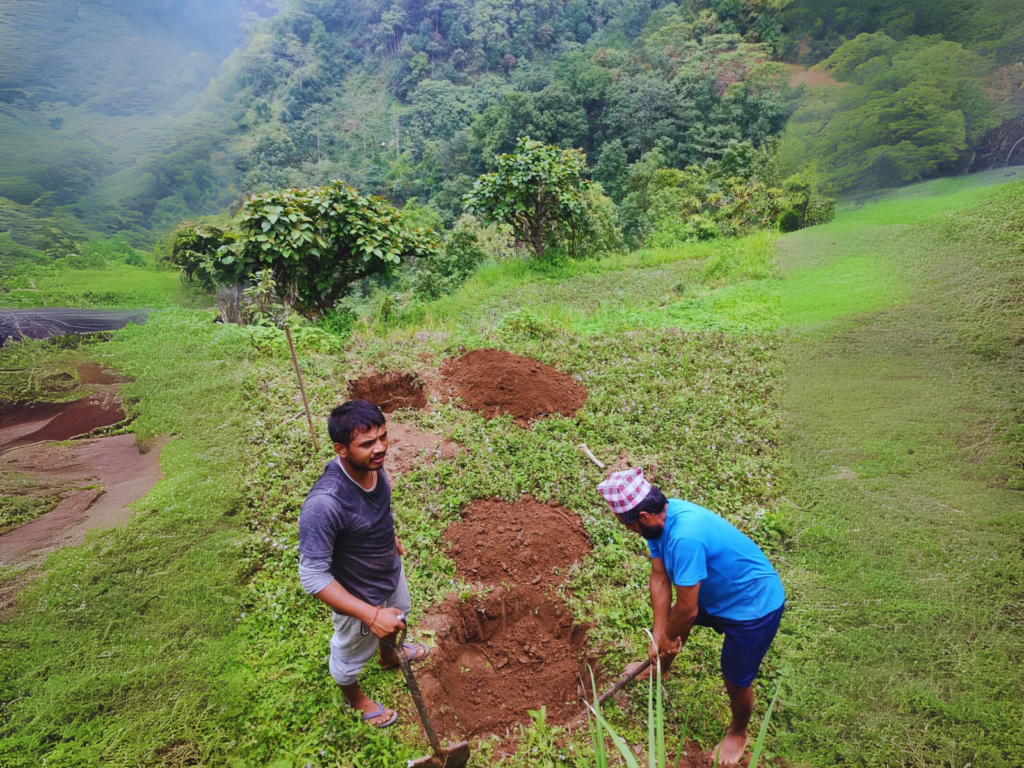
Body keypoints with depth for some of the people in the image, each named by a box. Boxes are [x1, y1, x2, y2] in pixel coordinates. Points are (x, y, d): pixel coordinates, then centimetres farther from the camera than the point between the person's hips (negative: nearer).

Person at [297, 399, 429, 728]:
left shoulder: (372, 464, -20)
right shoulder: (324, 503, -44)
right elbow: (313, 576, -35)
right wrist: (371, 615, -38)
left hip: (391, 572, 7)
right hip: (359, 597, -6)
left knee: (397, 618, 36)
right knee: (351, 655, 25)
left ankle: (389, 656, 70)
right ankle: (354, 696, 59)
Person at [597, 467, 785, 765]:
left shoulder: (685, 537, -41)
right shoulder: (661, 516, -14)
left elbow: (687, 609, -30)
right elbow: (659, 578, -6)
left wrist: (667, 638, -11)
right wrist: (659, 635, -8)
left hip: (754, 605, -9)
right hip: (716, 592, 9)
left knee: (736, 681, 8)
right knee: (672, 622, 25)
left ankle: (738, 733, 39)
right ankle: (661, 668, 55)